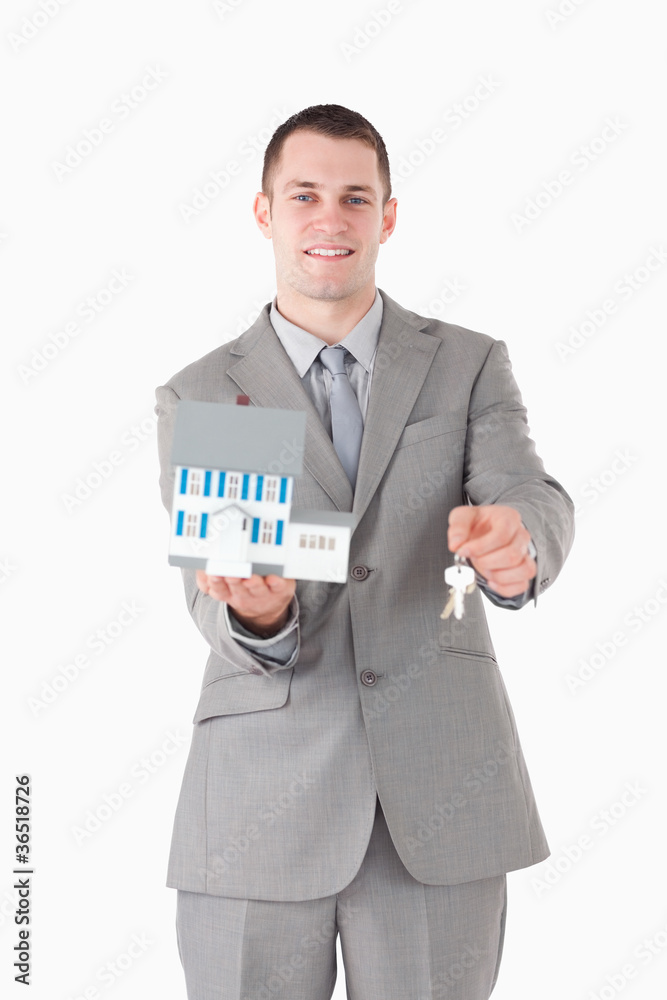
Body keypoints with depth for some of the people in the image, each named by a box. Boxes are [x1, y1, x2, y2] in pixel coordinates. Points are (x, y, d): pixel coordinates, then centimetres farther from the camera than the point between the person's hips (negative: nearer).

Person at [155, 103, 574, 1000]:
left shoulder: (470, 366, 8)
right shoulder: (199, 397, 7)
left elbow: (536, 501, -7)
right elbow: (206, 582, -1)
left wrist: (515, 543, -31)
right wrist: (253, 614, -25)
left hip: (441, 796, 1)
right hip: (262, 801, 0)